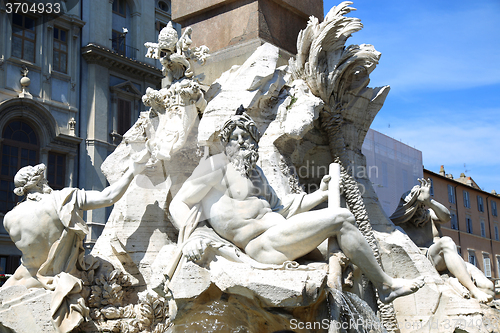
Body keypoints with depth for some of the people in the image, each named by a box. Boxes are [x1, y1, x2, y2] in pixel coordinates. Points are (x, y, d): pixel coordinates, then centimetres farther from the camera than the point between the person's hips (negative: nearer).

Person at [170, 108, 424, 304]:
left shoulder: (255, 171, 24)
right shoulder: (217, 165, 1)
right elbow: (179, 203, -3)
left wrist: (320, 194, 20)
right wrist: (189, 239, -22)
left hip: (280, 232, 9)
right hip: (261, 243, -9)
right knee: (341, 219, -15)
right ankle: (386, 285, -3)